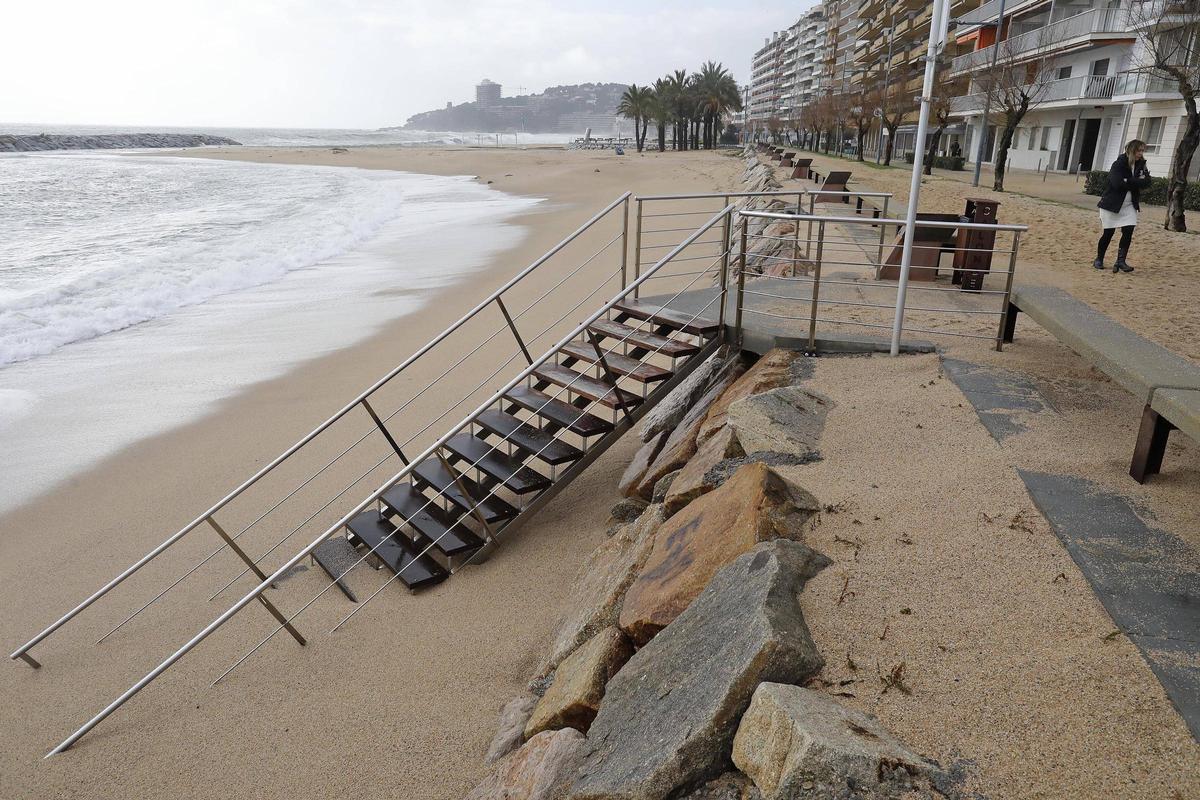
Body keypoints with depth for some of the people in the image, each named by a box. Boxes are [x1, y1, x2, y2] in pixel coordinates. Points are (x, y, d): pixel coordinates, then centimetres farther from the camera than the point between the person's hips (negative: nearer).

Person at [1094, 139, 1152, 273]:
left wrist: (1129, 181, -18)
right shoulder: (1119, 164, -12)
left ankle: (1121, 261, -7)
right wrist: (1137, 181, -14)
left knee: (1128, 232, -9)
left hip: (1129, 205, 5)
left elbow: (1147, 183, -3)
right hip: (1112, 204, -4)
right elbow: (1118, 183, -24)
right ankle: (1099, 259, 18)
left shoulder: (1141, 165, 4)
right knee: (1108, 233, 2)